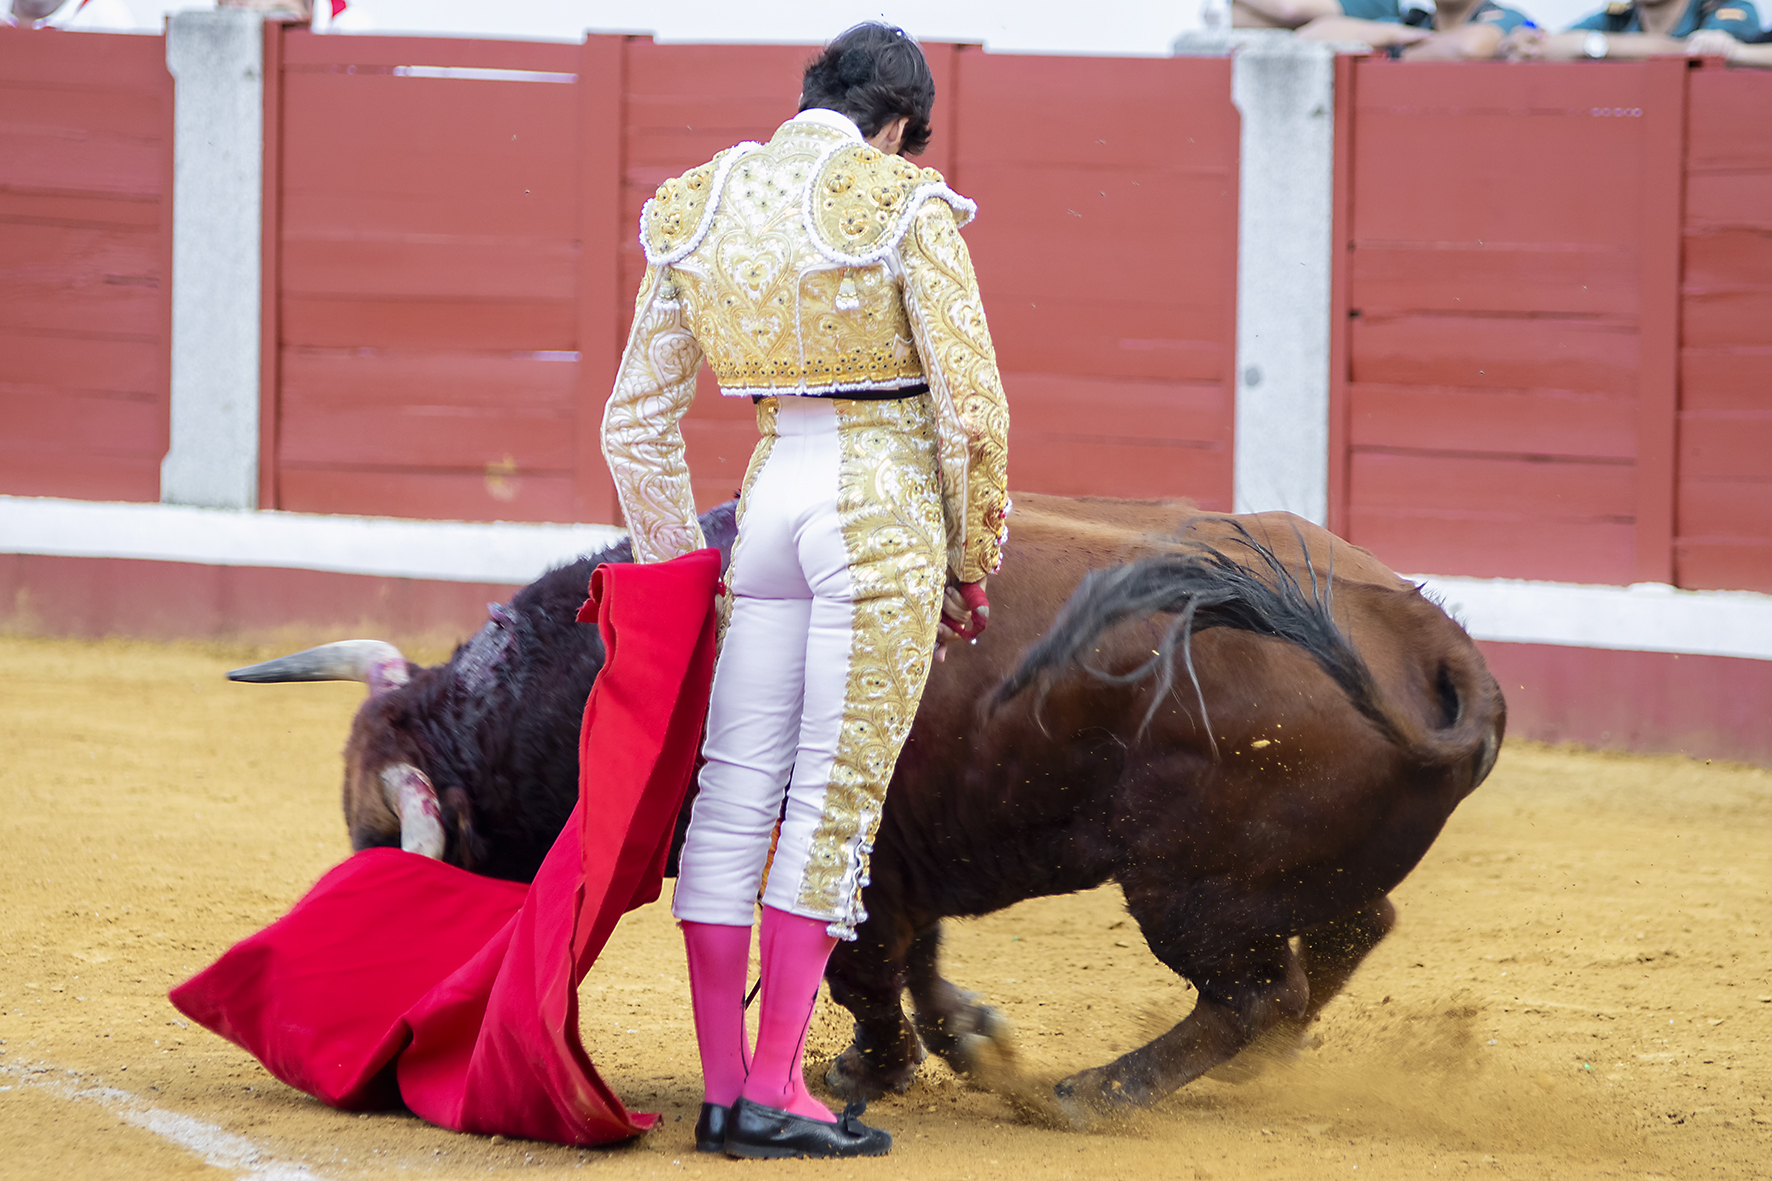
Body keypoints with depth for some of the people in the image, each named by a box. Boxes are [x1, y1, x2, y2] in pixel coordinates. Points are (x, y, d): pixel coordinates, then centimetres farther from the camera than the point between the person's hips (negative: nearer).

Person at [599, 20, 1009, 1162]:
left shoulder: (699, 212, 8)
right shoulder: (904, 209, -7)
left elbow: (637, 421, 13)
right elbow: (971, 405, -8)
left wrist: (674, 567, 22)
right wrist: (973, 561, 4)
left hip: (770, 495, 5)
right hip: (886, 500, -5)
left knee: (735, 796, 7)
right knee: (838, 798, -2)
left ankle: (723, 1088, 9)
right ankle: (773, 1089, -3)